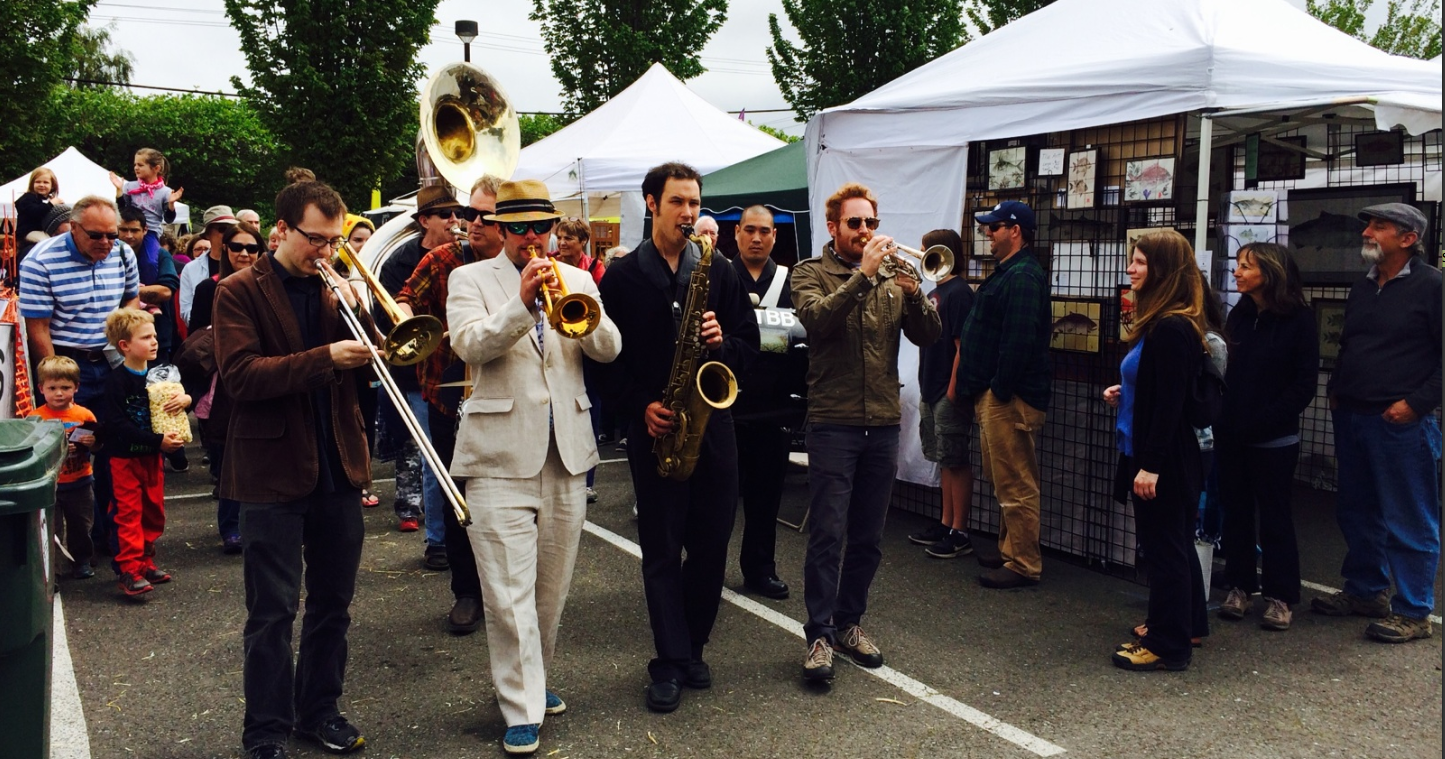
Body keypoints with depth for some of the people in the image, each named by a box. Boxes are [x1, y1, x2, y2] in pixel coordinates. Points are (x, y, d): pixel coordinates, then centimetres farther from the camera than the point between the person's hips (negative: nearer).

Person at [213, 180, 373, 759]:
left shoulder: (334, 289, 10)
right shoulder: (240, 292, -5)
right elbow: (241, 376, -18)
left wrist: (355, 311, -10)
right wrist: (325, 359, -24)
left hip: (338, 466, 5)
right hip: (273, 468, -5)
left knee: (333, 603, 14)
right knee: (273, 612, 2)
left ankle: (319, 710, 29)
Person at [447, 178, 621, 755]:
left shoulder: (576, 280, 13)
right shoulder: (471, 280, 3)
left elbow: (609, 349, 1)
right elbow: (470, 345, -14)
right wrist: (522, 303, -27)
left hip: (567, 453, 4)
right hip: (502, 455, -4)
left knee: (552, 584, 13)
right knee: (509, 592, -6)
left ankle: (532, 678, 32)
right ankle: (521, 709, 4)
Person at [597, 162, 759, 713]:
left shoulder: (718, 271, 7)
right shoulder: (622, 277, 1)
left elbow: (749, 343, 8)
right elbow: (608, 358, 0)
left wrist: (723, 343, -14)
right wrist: (640, 406, -13)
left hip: (713, 424, 2)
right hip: (654, 429, -2)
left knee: (711, 545, 7)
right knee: (661, 550, 3)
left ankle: (692, 649, 25)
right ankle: (671, 662, 12)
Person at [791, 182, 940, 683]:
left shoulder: (891, 277, 12)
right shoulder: (811, 273, 1)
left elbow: (928, 336, 1)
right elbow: (817, 319, -20)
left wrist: (913, 292, -16)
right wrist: (863, 274, -24)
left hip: (883, 425, 4)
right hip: (832, 423, -4)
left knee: (868, 538, 11)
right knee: (827, 535, -5)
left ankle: (849, 623, 24)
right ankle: (819, 633, 4)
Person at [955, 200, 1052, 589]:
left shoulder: (1023, 277, -16)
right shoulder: (1006, 273, 19)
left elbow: (1019, 340, -25)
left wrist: (999, 389, -22)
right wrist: (980, 389, 19)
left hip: (1009, 397, -11)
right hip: (994, 395, 11)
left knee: (1015, 485, -5)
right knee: (1004, 481, 18)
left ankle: (1024, 565, 3)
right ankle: (1009, 552, 28)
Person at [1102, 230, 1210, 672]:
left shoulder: (1171, 329, -20)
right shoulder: (1160, 324, 12)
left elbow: (1169, 402, -23)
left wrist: (1150, 465, -23)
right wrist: (1124, 395, 5)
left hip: (1164, 460, -11)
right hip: (1156, 455, 11)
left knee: (1164, 547, -2)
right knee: (1175, 544, 20)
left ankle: (1168, 646, 6)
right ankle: (1186, 625, 33)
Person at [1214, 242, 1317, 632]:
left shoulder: (1298, 319, -7)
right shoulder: (1239, 316, 8)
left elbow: (1304, 384, -9)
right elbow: (1223, 371, 6)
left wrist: (1264, 420, -16)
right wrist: (1221, 417, -6)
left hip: (1273, 439, -5)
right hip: (1231, 435, 5)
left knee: (1274, 515, 4)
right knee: (1236, 512, 10)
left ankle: (1279, 598, 13)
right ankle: (1240, 588, 21)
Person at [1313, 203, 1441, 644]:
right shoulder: (1362, 288, 15)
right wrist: (1336, 390, 11)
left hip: (1402, 423, -8)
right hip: (1352, 418, 8)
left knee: (1410, 520, 0)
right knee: (1356, 512, 16)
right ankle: (1365, 591, 31)